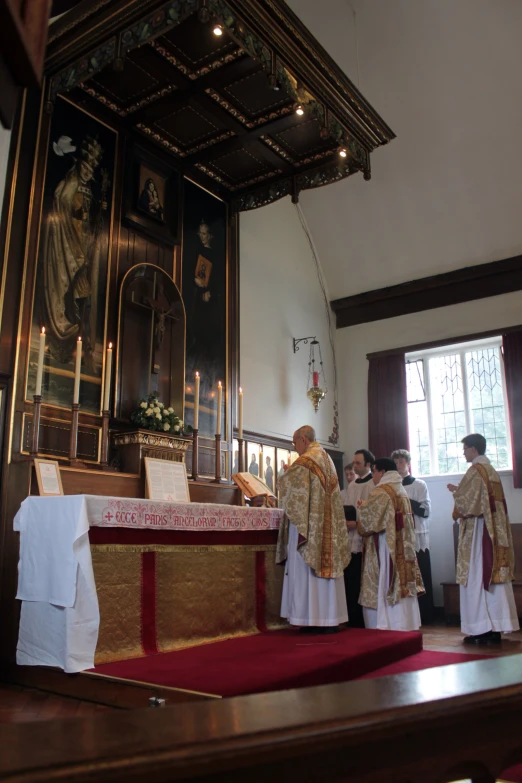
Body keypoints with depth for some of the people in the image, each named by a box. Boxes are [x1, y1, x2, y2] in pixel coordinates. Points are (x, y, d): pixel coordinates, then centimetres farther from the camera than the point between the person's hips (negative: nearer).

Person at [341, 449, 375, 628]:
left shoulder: (374, 485, -5)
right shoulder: (351, 486, 17)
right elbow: (344, 508, 18)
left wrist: (356, 523, -17)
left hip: (364, 543, -6)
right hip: (350, 542, 6)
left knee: (361, 585, -2)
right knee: (350, 582, 7)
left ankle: (361, 623, 8)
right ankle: (353, 622, 15)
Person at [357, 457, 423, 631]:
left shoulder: (379, 492, -14)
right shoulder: (401, 491, 13)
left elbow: (369, 521, -14)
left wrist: (362, 507, 3)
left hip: (384, 549, -9)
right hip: (402, 548, 9)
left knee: (383, 590, -2)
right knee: (400, 588, 11)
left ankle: (384, 629, 2)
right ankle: (403, 627, 15)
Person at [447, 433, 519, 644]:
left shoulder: (475, 471, -13)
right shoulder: (492, 471, 14)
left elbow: (467, 501, -16)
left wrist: (455, 491, 2)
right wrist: (460, 491, 16)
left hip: (477, 530, -9)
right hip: (495, 530, 9)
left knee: (476, 577, -4)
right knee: (493, 575, 8)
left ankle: (482, 630, -1)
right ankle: (496, 627, 12)